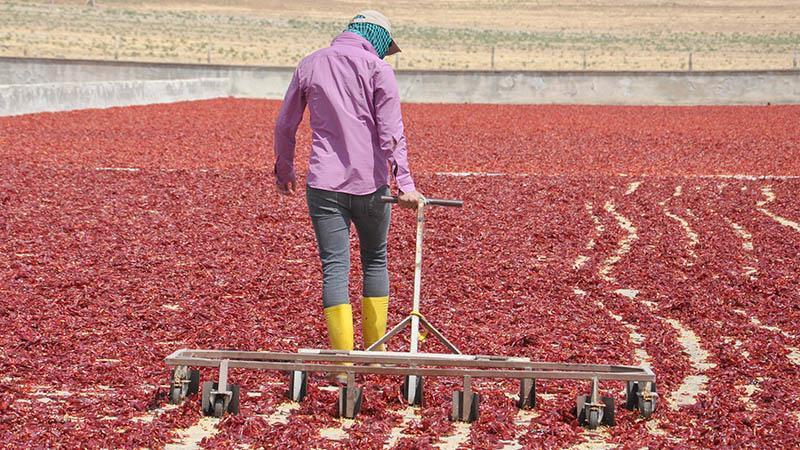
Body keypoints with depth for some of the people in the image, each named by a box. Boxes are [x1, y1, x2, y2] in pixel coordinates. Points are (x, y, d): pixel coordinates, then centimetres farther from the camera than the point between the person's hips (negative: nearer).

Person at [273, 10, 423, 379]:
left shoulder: (309, 65, 11)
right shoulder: (376, 67, 0)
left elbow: (285, 125, 16)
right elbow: (390, 129, -12)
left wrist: (284, 170, 30)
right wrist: (404, 181, -16)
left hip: (324, 184, 1)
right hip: (370, 183, -1)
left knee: (334, 268, 0)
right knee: (375, 261, 17)